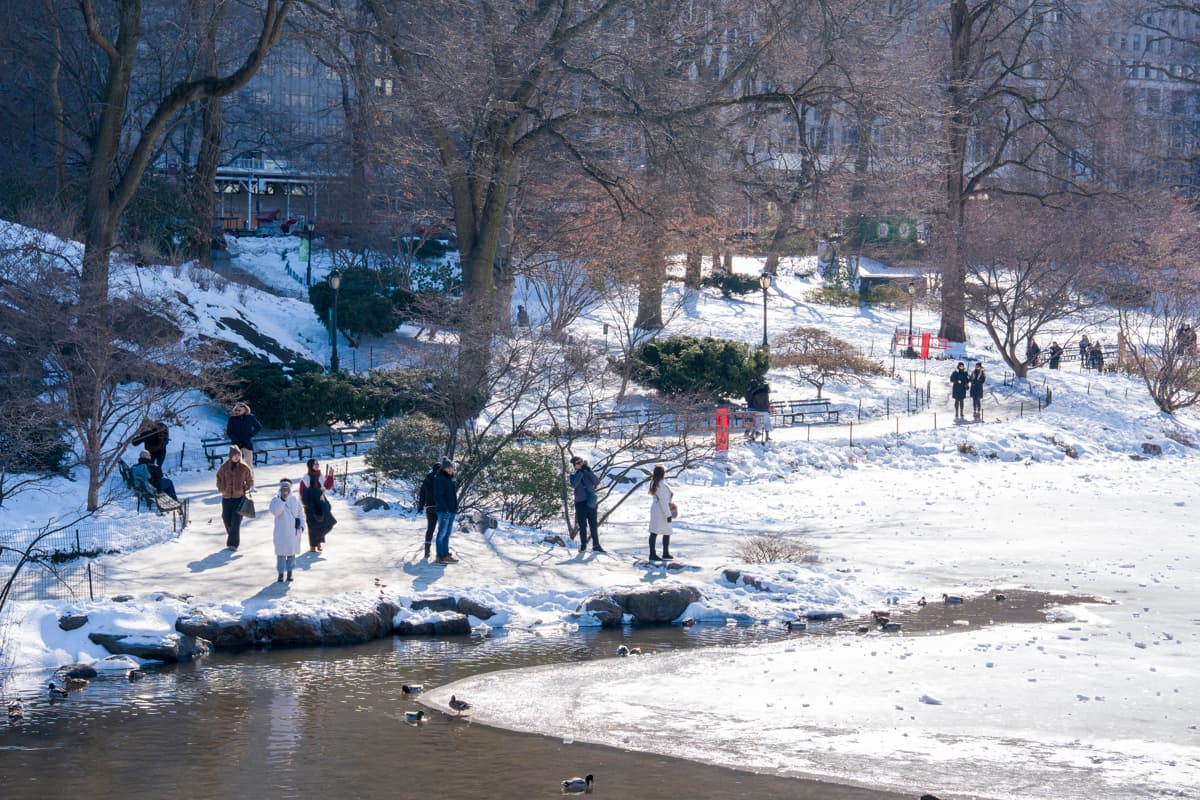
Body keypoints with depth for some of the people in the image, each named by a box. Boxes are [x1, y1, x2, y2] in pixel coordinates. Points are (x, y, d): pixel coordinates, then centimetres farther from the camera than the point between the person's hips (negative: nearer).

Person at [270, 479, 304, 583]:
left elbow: (300, 513, 15)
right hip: (281, 531, -3)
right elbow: (275, 512, -21)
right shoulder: (276, 499, -3)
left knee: (292, 551, 7)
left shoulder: (295, 499, 7)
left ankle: (290, 572, 16)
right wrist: (282, 499, -28)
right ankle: (281, 573, 6)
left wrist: (301, 524, 8)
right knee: (281, 552, -1)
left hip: (294, 530, 3)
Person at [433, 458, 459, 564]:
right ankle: (440, 557, -5)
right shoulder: (439, 479, -10)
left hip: (451, 510, 9)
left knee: (447, 534, 12)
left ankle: (446, 555, 17)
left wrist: (456, 506, 15)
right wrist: (444, 508, -20)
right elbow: (438, 495, -16)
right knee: (442, 533, -6)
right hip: (444, 511, -9)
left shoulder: (451, 478, 16)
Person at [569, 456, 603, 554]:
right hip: (580, 502, -1)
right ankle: (583, 545, 10)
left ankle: (596, 545, 1)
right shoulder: (574, 475, 8)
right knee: (582, 526, 0)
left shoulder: (589, 474, 11)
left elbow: (597, 483, -3)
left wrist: (590, 472, -11)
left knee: (594, 525, -1)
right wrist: (580, 472, -13)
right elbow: (573, 485, -12)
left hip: (591, 502, 1)